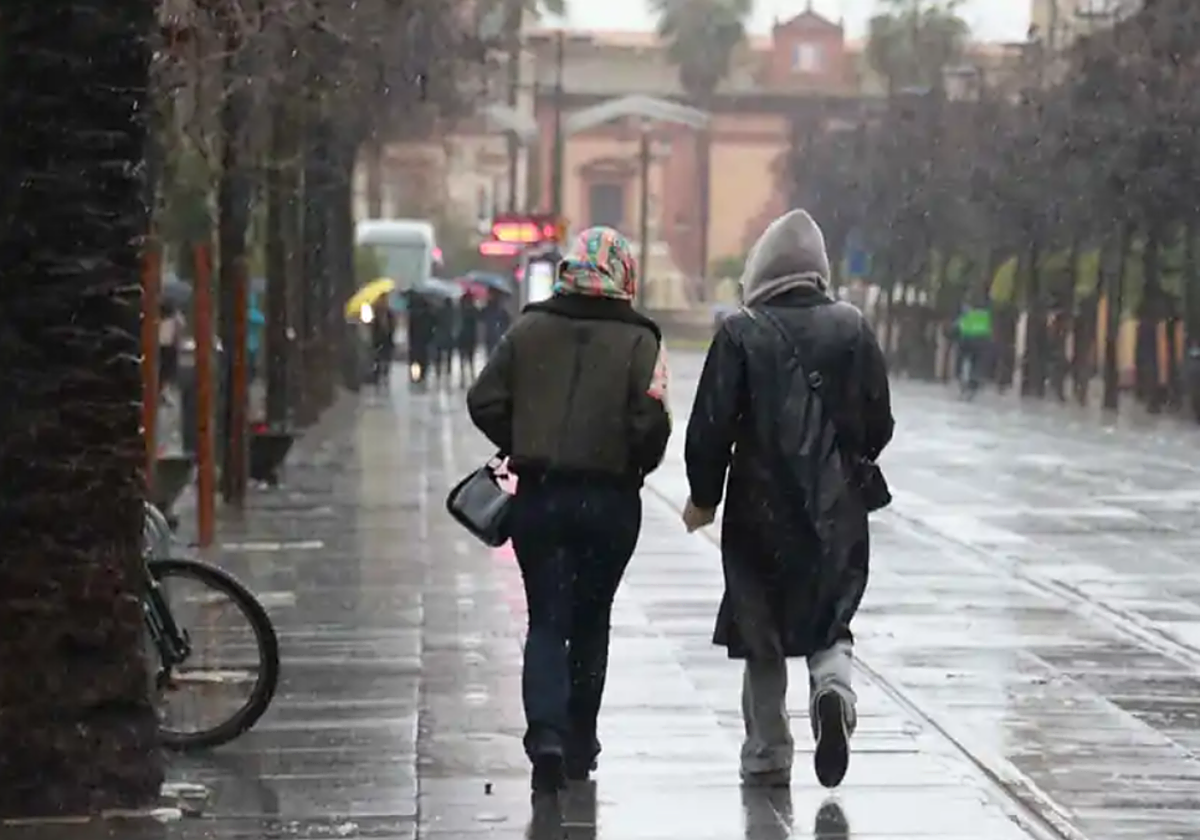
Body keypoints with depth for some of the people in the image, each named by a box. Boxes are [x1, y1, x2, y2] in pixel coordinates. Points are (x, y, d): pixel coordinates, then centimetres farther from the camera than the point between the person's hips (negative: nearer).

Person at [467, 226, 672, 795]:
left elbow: (484, 401, -1)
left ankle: (546, 733, -17)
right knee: (591, 619, 15)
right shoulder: (639, 341, -6)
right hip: (610, 501, -1)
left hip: (538, 496, 1)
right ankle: (579, 743, 22)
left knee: (546, 620, 4)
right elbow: (651, 422, -14)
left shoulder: (529, 330, 1)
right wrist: (635, 467, 5)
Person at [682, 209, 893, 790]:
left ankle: (767, 757, 13)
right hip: (836, 512, 2)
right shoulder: (852, 329, -1)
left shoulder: (741, 333, -8)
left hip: (759, 509, -2)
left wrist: (704, 497, 4)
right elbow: (879, 423, 3)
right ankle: (832, 683, -17)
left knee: (761, 635, 10)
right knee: (830, 618, 14)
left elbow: (712, 427, -9)